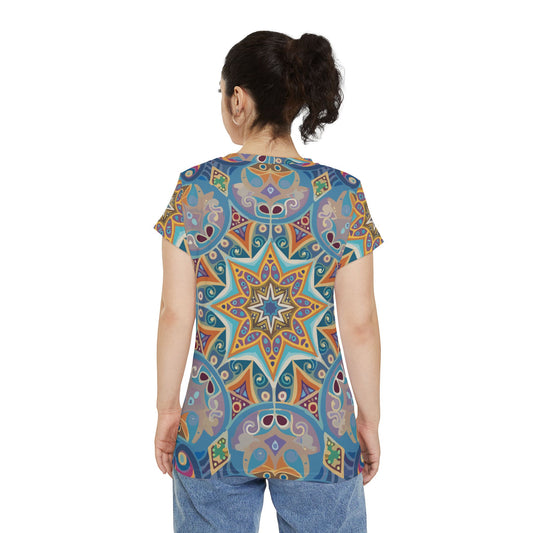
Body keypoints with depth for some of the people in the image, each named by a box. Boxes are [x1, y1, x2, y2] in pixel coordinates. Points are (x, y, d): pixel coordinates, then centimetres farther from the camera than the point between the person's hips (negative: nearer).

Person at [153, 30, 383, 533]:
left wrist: (167, 409, 6)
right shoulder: (342, 195, -8)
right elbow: (359, 323, -6)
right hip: (320, 435, 1)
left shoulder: (196, 190, -8)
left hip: (216, 432, 0)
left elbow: (176, 315, -6)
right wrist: (369, 419, 6)